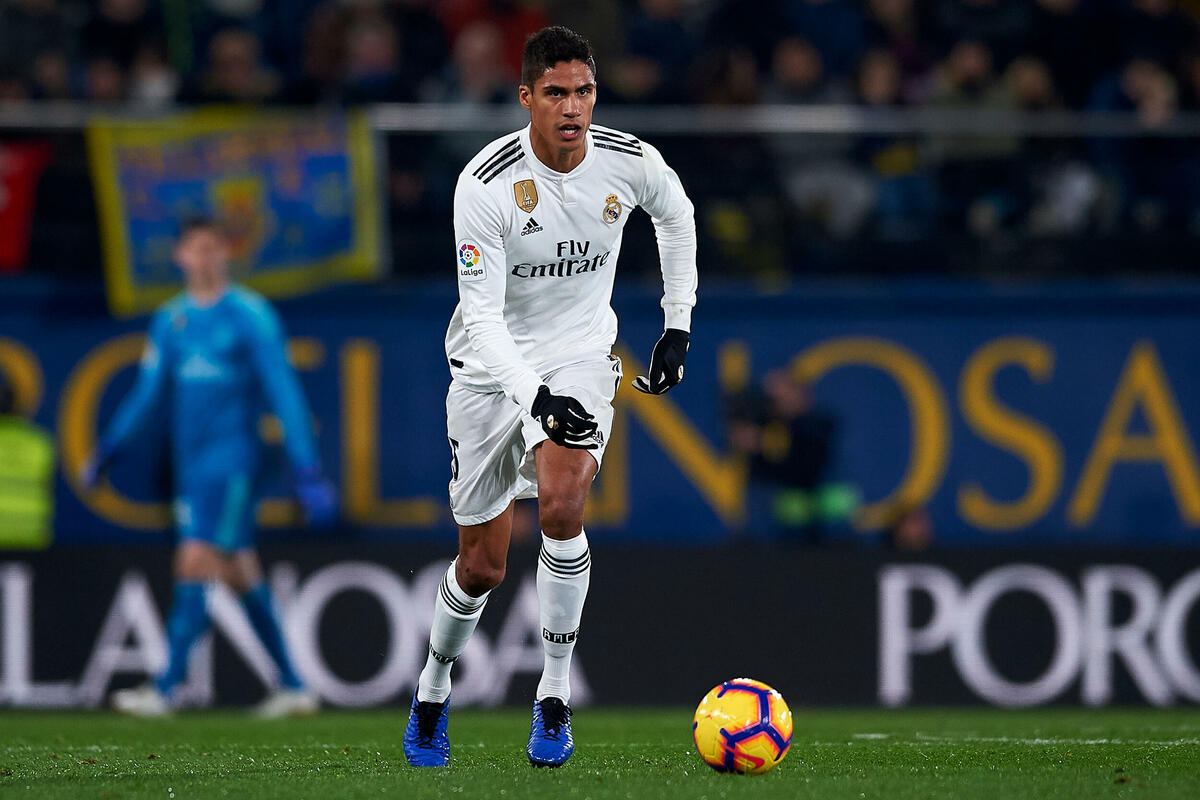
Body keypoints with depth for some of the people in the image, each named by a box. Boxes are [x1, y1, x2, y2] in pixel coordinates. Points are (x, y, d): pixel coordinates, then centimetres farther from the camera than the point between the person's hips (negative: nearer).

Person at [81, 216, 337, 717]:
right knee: (239, 575, 8)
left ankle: (165, 689, -15)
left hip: (231, 460, -6)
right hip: (191, 465, 6)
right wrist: (109, 448, 8)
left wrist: (306, 472, -12)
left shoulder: (250, 315, -6)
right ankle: (292, 686, 14)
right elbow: (148, 391, 17)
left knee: (195, 564, -14)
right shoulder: (170, 319, 11)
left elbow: (283, 394, -8)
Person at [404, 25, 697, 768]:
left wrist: (678, 324, 12)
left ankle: (555, 699, -14)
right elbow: (481, 312, -23)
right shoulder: (485, 183, -23)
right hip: (493, 366, -1)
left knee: (562, 504, -27)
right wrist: (534, 397, -37)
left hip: (581, 357, 1)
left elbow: (677, 216, 13)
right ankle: (434, 688, 34)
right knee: (483, 566, 3)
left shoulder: (630, 163, -12)